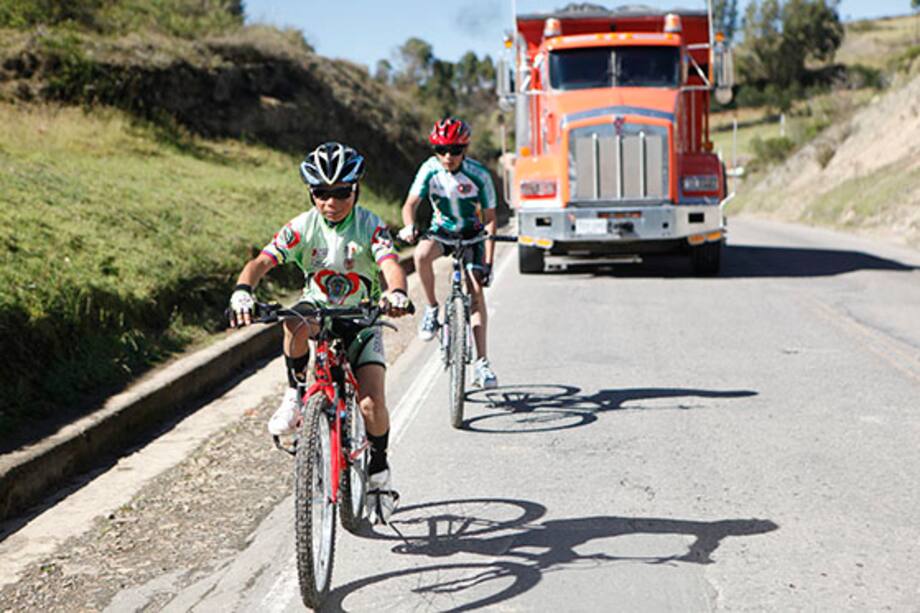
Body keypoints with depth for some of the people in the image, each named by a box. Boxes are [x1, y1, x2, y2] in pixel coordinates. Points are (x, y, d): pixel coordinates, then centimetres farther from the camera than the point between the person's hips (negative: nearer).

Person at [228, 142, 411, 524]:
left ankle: (378, 475, 8)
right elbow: (262, 262, -24)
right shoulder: (303, 227, -13)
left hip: (361, 322, -1)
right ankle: (296, 394, -14)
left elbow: (391, 265, -32)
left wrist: (396, 293, -56)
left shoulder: (370, 226, -16)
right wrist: (242, 292, -45)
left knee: (372, 403, -17)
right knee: (296, 322, -38)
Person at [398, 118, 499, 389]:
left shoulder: (479, 175, -22)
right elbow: (411, 204, -18)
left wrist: (488, 262, -26)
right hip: (441, 229, 1)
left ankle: (481, 362, -14)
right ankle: (432, 308, -10)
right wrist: (409, 226, -42)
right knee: (421, 255, -33)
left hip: (471, 232, -1)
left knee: (476, 290, -15)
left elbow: (490, 219, -19)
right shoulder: (430, 169, -18)